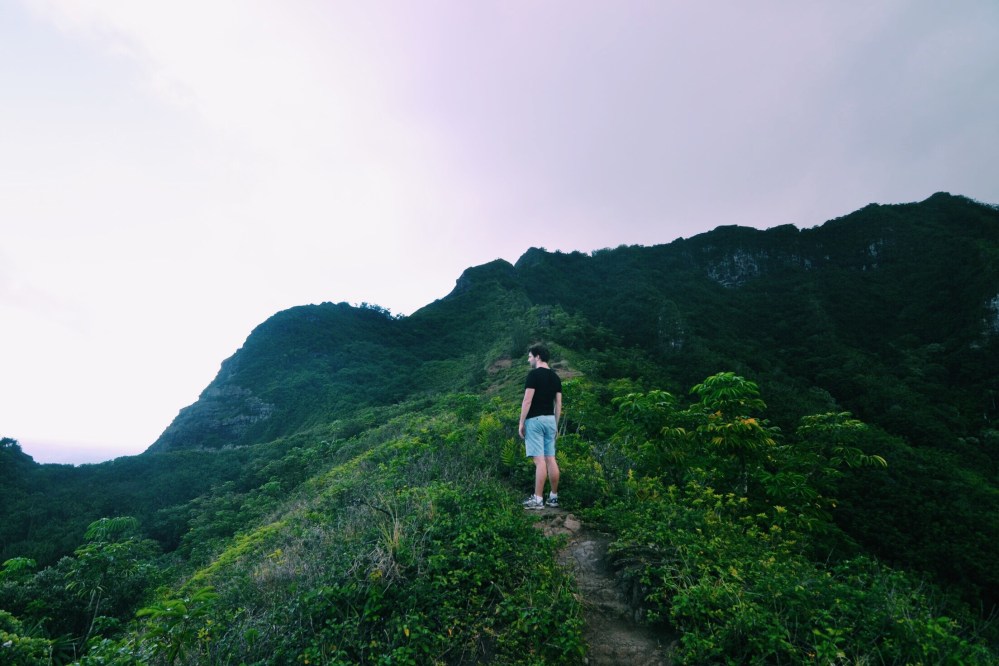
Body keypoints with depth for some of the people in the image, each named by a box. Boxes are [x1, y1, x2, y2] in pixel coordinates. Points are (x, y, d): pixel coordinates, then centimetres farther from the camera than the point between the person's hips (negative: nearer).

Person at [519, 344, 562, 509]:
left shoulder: (534, 374, -10)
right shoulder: (555, 376, 13)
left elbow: (527, 400, -15)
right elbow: (558, 403, 13)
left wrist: (521, 422, -9)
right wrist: (556, 425, 18)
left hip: (535, 420, -7)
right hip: (550, 420, 7)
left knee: (539, 460, -8)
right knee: (551, 459, 10)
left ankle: (537, 499, -5)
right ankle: (554, 496, 17)